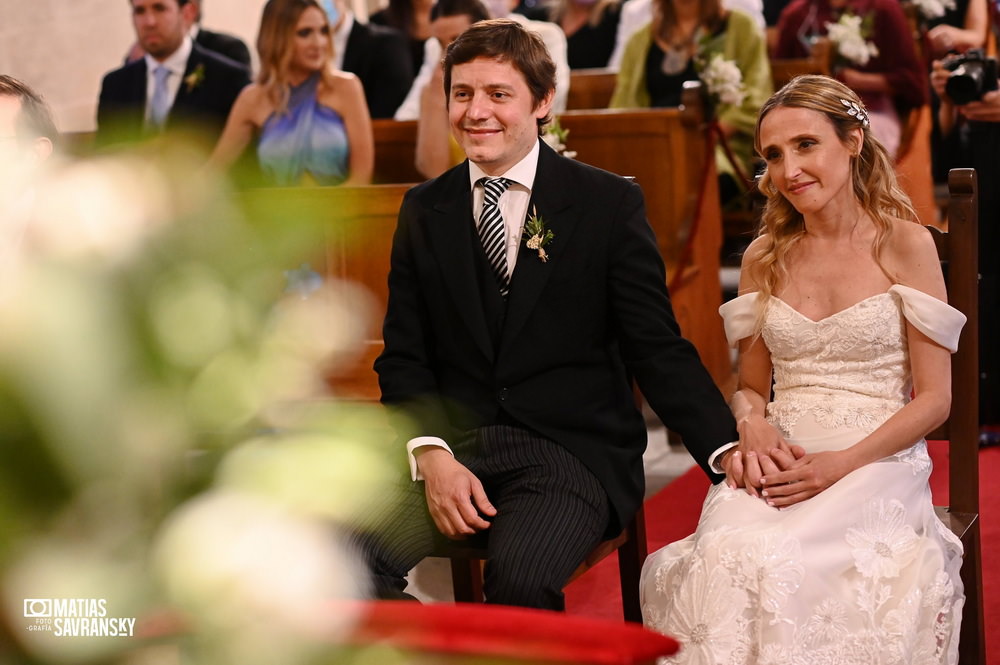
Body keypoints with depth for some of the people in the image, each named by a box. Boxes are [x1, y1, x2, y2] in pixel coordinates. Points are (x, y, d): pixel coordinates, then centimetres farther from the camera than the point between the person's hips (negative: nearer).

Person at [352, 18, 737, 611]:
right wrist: (431, 454, -10)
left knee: (521, 580, -31)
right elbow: (404, 356, 9)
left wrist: (728, 450, -16)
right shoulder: (424, 210, 11)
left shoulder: (609, 203, 1)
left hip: (573, 451, -2)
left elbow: (658, 349, -1)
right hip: (454, 445, 3)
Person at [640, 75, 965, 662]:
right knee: (726, 554, -32)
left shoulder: (904, 244, 2)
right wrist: (754, 429, -6)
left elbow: (934, 399, -1)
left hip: (877, 459, -3)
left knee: (784, 561, -34)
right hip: (780, 458, 3)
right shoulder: (764, 258, 15)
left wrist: (839, 464, -15)